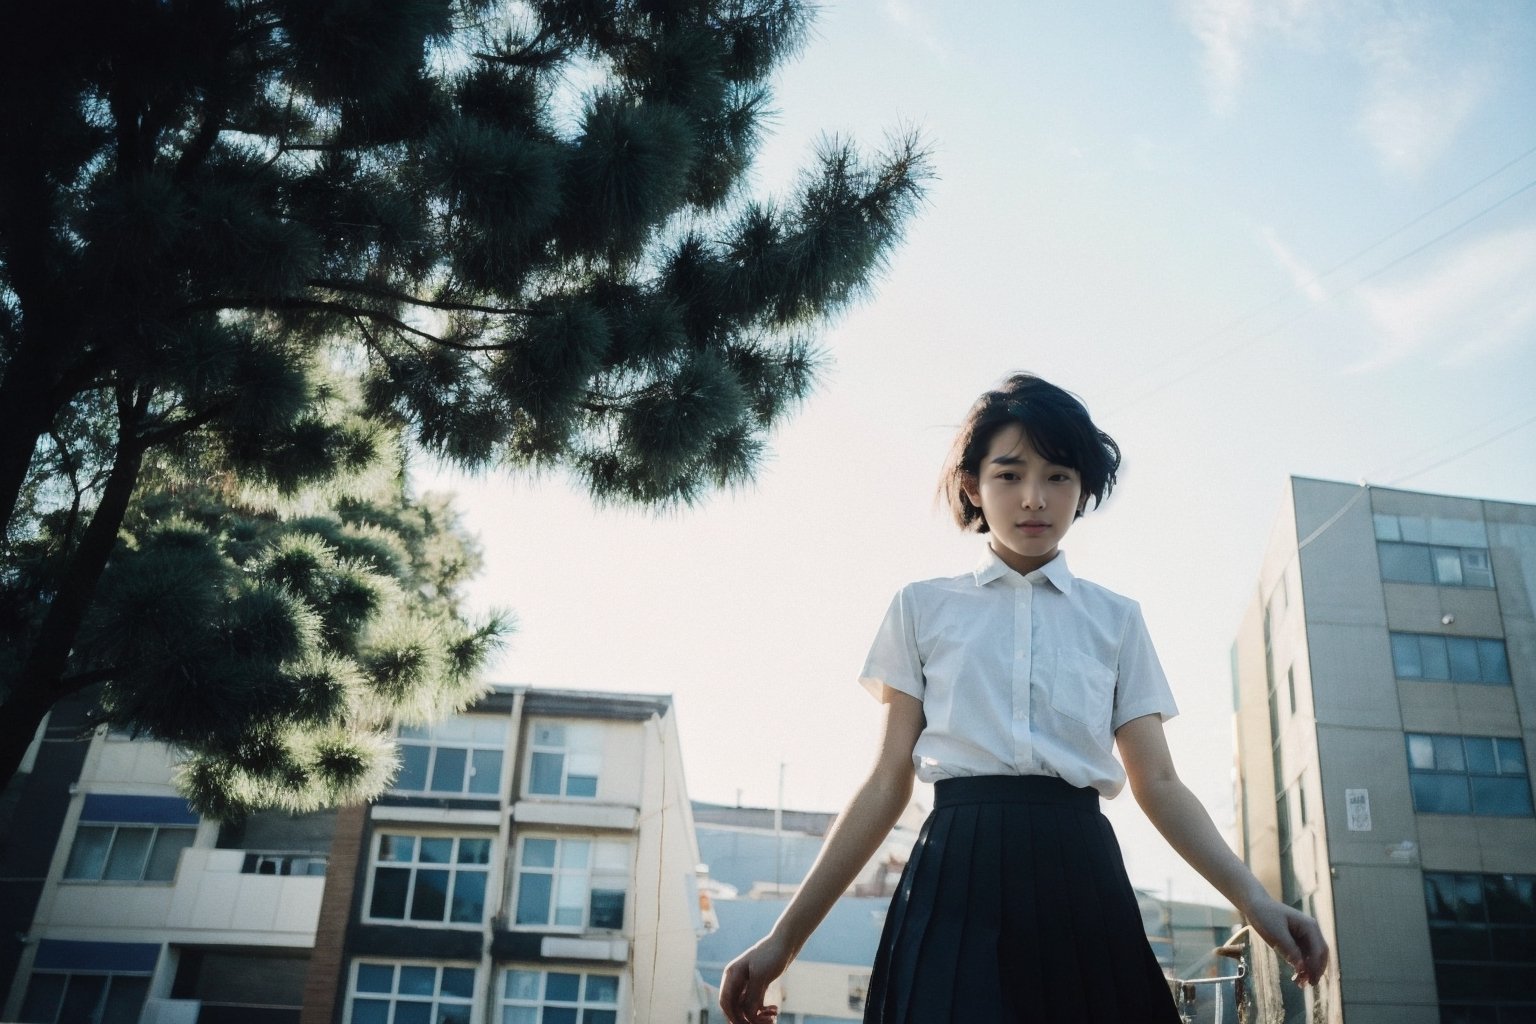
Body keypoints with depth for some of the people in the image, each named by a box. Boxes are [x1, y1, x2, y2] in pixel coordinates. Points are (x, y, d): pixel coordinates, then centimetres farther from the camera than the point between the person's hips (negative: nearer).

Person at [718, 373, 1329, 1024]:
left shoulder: (1115, 619, 12)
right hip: (956, 878, -1)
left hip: (1079, 879, 2)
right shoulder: (923, 608, 8)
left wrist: (1252, 897, -9)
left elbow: (1157, 784, 8)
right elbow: (888, 782, 6)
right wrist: (786, 937, 0)